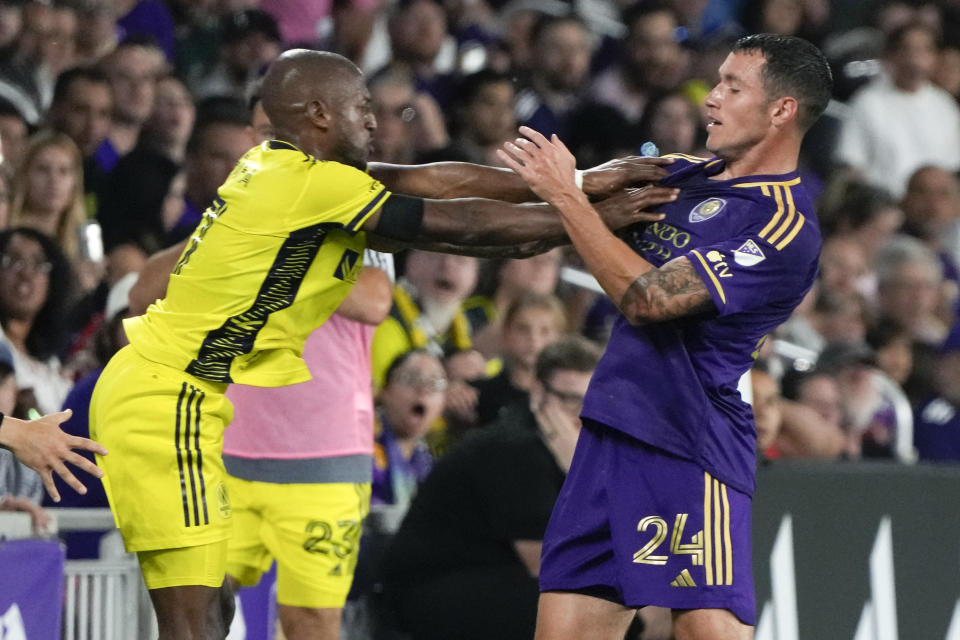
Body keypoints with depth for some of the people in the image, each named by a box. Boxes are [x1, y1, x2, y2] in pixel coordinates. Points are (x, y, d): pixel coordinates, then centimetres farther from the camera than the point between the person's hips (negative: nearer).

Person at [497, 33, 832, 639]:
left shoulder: (786, 228, -12)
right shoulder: (686, 176, 14)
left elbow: (646, 298, -18)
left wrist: (567, 196, -14)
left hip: (691, 451, -8)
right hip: (609, 433, 8)